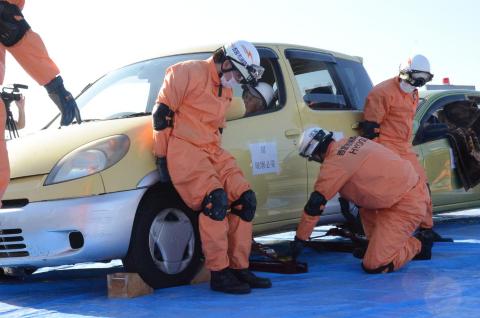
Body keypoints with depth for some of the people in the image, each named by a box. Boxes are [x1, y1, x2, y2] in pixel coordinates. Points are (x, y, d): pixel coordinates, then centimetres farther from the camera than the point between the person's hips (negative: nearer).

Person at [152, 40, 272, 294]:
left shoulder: (225, 90, 18)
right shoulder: (189, 73, -9)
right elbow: (161, 113, -11)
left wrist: (218, 160, 18)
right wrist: (161, 156, -12)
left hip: (212, 151, 9)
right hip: (184, 150, -9)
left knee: (245, 199, -4)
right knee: (216, 200, -26)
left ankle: (239, 268, 3)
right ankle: (219, 274, -20)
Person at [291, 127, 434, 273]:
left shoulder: (333, 164, -13)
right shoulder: (350, 142, 10)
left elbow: (315, 204, -8)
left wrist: (299, 239, 0)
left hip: (406, 204, -9)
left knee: (374, 266, -9)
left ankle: (418, 245, 7)